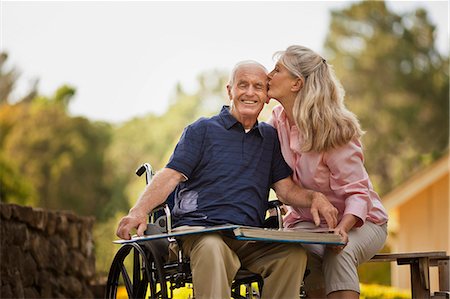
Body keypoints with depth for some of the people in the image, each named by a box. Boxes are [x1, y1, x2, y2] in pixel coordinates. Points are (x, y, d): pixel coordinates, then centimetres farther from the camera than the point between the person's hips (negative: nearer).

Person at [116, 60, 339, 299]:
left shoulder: (270, 137, 23)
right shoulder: (202, 129, 10)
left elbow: (286, 188, 16)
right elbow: (170, 176, -1)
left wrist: (314, 197, -7)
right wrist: (139, 210, -19)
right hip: (199, 231, -3)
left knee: (294, 253, -27)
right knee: (213, 249, -39)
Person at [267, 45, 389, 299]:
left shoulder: (334, 130, -20)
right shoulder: (279, 120, -2)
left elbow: (357, 193, -22)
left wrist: (342, 228, -40)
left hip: (358, 221, -4)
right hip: (306, 221, 4)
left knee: (339, 253, -38)